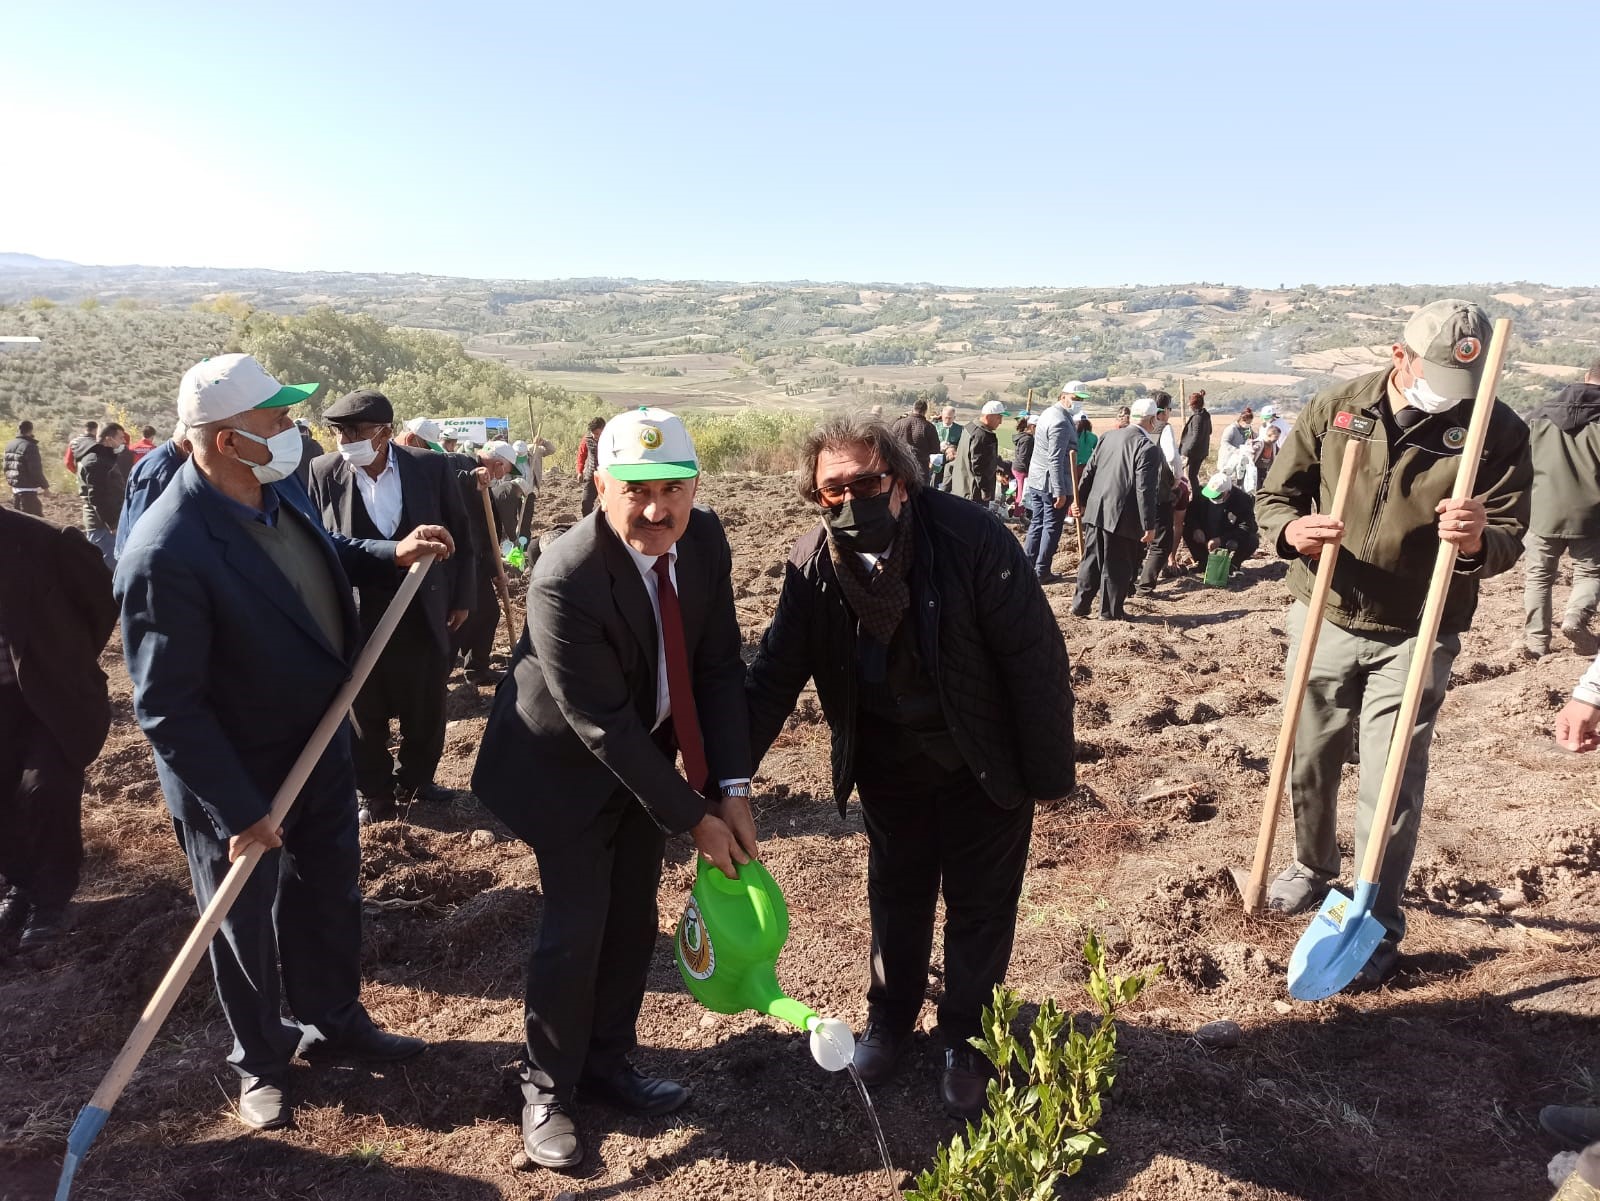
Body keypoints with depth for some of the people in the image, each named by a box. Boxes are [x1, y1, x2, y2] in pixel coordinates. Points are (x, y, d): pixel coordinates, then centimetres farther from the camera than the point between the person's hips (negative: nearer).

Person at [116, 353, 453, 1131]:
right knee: (247, 925, 17)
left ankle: (334, 1021, 47)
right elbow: (166, 707, -27)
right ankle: (260, 1062, 41)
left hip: (321, 742, 7)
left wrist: (391, 554, 0)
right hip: (240, 775, -7)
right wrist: (238, 811, -25)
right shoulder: (167, 554, -31)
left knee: (330, 895, 23)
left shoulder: (280, 488, -8)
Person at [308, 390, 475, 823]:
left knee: (426, 704, 14)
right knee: (364, 710, 12)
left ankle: (415, 778, 38)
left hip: (424, 609, 1)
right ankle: (375, 793, 32)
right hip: (355, 612, 0)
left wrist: (462, 596, 5)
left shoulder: (431, 467, -8)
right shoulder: (324, 472, -8)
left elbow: (460, 534, 2)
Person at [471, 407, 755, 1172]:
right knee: (577, 927, -1)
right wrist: (692, 816, -22)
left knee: (633, 920, 14)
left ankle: (606, 1062, 36)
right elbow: (602, 725, -28)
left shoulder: (704, 541, -15)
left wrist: (731, 785, -16)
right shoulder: (565, 579, -33)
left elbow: (719, 665, -9)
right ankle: (546, 1088, 24)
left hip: (646, 752, 6)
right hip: (566, 765, -6)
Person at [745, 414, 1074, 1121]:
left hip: (983, 758, -3)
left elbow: (1035, 658, -22)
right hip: (888, 757, 3)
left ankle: (965, 1041, 34)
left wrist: (1049, 773, -16)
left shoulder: (972, 541, -29)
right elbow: (776, 672, -11)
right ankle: (891, 1017, 44)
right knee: (896, 893, 20)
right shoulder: (813, 564, -16)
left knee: (980, 905, 11)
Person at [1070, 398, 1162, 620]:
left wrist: (1081, 501, 23)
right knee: (1117, 566, 7)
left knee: (1091, 560, 15)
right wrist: (1150, 526, -12)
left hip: (1096, 512, 6)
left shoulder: (1108, 436, 7)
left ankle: (1080, 606, 22)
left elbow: (1089, 471, 12)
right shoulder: (1148, 448, -13)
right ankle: (1111, 611, 16)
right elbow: (1145, 490, -17)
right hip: (1122, 517, -6)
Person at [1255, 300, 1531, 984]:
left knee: (1391, 786, -2)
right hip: (1324, 620, 3)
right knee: (1309, 764, 16)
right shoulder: (1336, 409, -5)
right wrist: (1291, 531, -24)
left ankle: (1378, 924, 14)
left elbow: (1510, 538, -6)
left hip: (1414, 637, -2)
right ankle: (1313, 870, 41)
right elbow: (1274, 497, 0)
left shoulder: (1497, 432, -9)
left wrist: (1477, 542, -31)